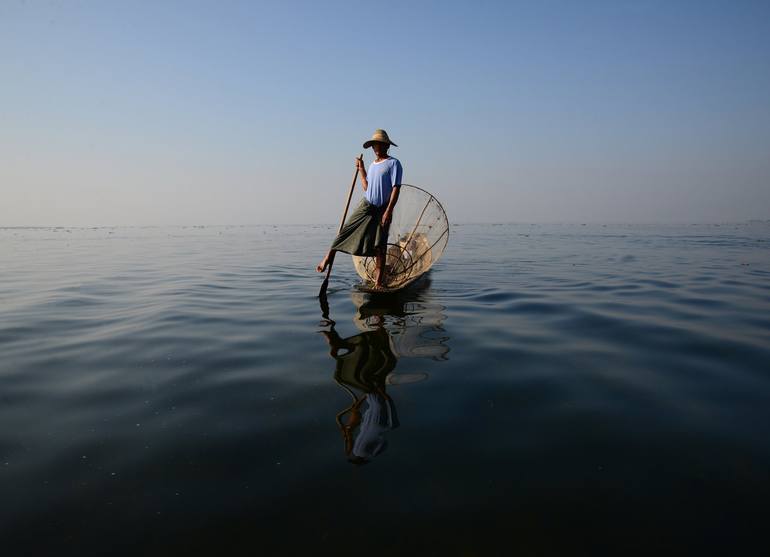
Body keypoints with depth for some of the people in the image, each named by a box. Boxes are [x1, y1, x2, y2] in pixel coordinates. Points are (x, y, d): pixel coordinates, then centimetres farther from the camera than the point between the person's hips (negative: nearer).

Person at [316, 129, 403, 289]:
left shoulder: (393, 163, -6)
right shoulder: (372, 165, 14)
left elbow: (396, 188, -13)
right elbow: (366, 187, 13)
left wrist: (389, 211, -21)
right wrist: (361, 169, 12)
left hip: (382, 209, -5)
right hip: (366, 205, 5)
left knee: (379, 245, -1)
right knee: (346, 230, -2)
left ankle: (379, 280, 6)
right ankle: (329, 256, 11)